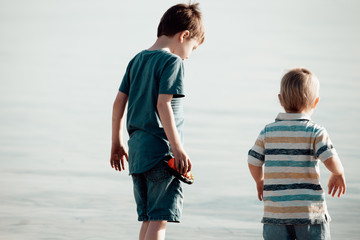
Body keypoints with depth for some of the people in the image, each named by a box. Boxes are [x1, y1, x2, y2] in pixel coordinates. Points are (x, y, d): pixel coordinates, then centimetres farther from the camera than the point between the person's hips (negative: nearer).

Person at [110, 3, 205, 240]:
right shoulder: (173, 62, -9)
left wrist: (117, 142, 24)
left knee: (148, 219, 14)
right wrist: (178, 148, -19)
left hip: (137, 149, 8)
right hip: (161, 148, -8)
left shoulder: (137, 60, 14)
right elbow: (163, 105, -18)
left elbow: (119, 102, 16)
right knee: (160, 220, -8)